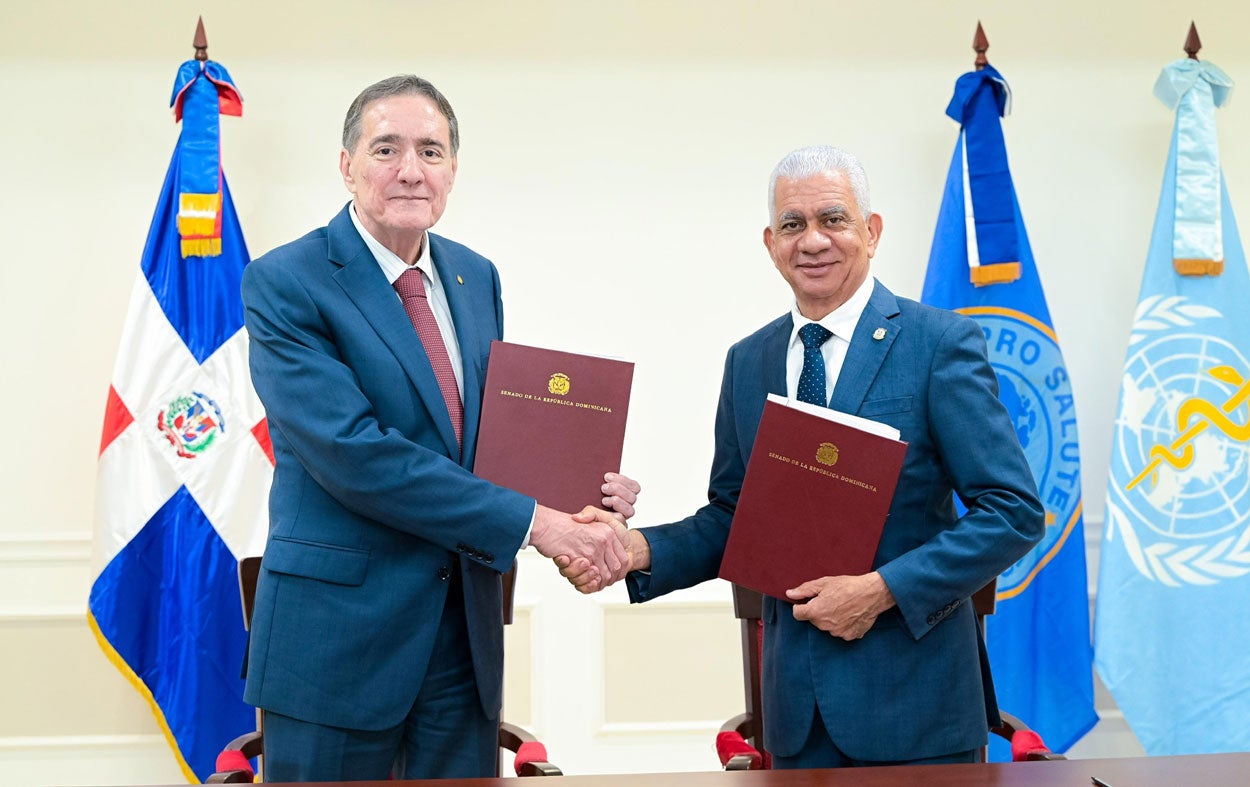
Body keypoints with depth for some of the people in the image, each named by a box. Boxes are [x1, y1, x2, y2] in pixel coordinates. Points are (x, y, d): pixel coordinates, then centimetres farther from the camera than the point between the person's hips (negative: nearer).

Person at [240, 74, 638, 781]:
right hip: (339, 632, -5)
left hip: (467, 630, 6)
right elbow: (349, 450, -21)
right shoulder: (284, 283, -11)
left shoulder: (478, 277, 10)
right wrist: (528, 521, -22)